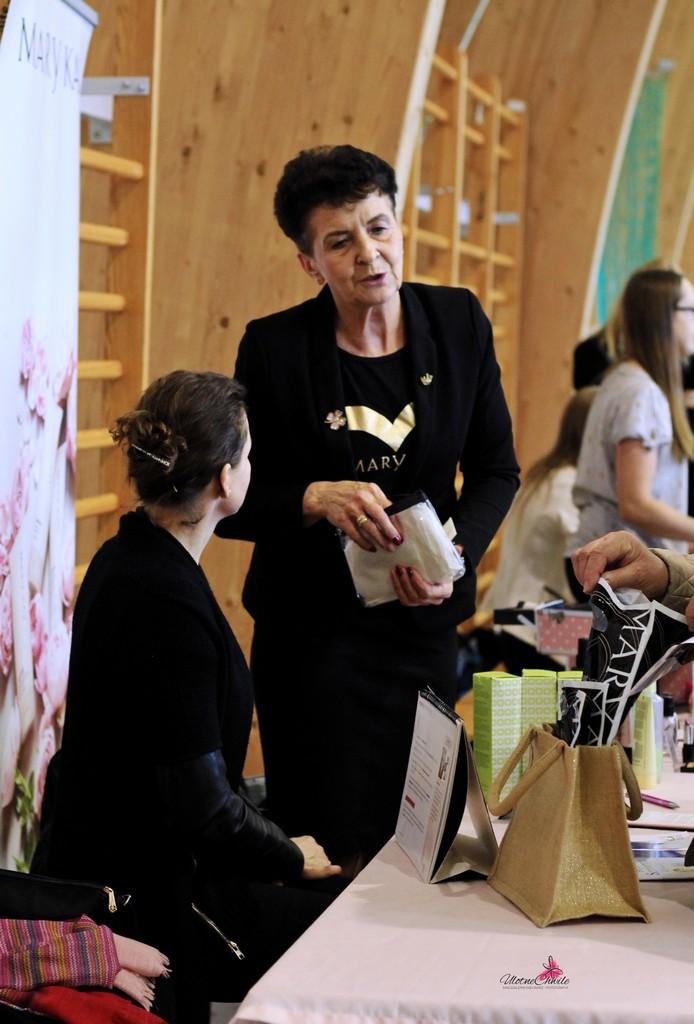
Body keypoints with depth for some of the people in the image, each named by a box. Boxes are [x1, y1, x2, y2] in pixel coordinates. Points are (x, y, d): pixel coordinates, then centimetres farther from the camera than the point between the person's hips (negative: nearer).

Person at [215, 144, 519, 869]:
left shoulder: (458, 322, 0)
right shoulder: (274, 347, -9)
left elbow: (496, 468, 6)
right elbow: (233, 504, -5)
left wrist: (457, 553, -11)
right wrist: (317, 499, -23)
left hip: (423, 618, 3)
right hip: (310, 631, -3)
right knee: (331, 850, -2)